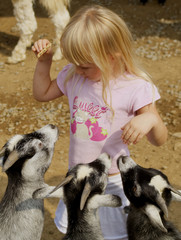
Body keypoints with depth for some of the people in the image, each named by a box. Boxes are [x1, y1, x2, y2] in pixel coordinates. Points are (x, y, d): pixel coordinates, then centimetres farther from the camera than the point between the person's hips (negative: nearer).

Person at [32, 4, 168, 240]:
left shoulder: (136, 88, -21)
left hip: (113, 182, -5)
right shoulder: (72, 75, -6)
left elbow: (159, 140, -16)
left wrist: (151, 119, -39)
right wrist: (44, 62, -5)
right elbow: (42, 93, 10)